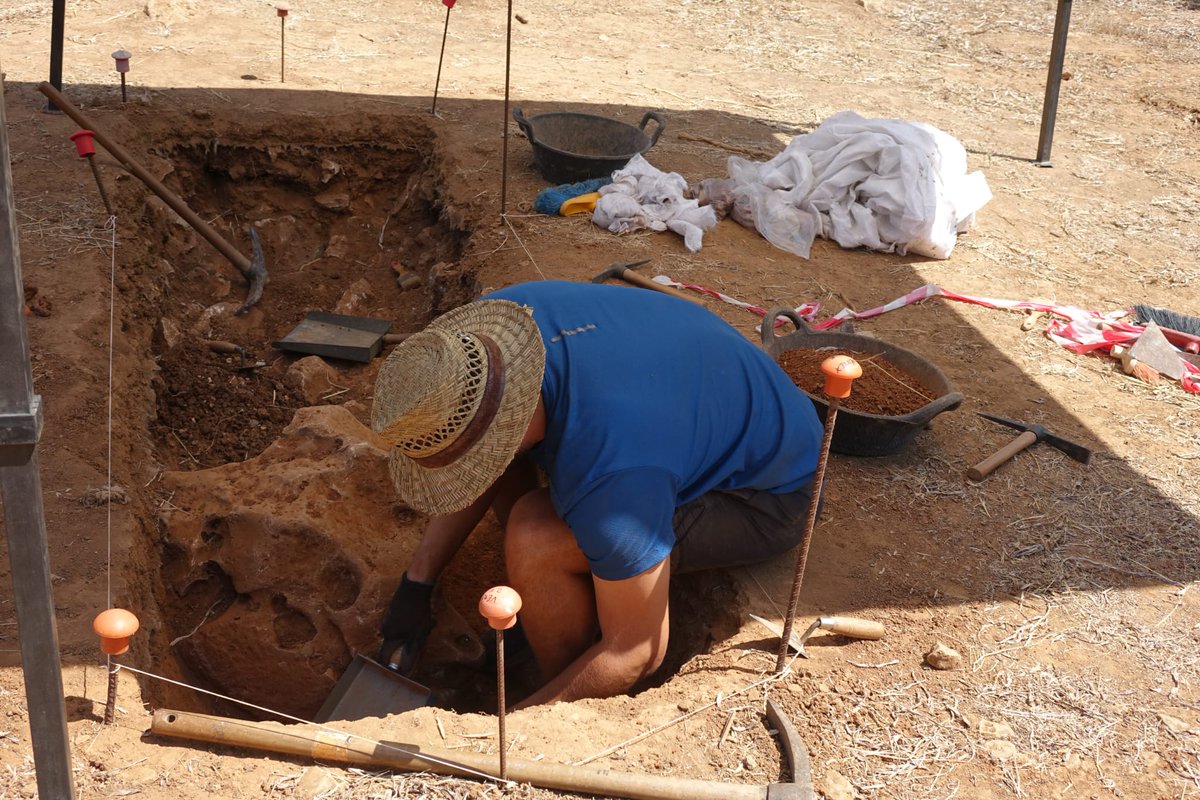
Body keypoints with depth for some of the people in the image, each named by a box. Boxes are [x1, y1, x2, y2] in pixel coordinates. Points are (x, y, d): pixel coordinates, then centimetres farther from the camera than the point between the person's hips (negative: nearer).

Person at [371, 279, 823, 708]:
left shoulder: (611, 476, -40)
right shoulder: (486, 331, -19)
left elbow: (637, 652, -26)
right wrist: (416, 583, -3)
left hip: (768, 495, -8)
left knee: (535, 539, -28)